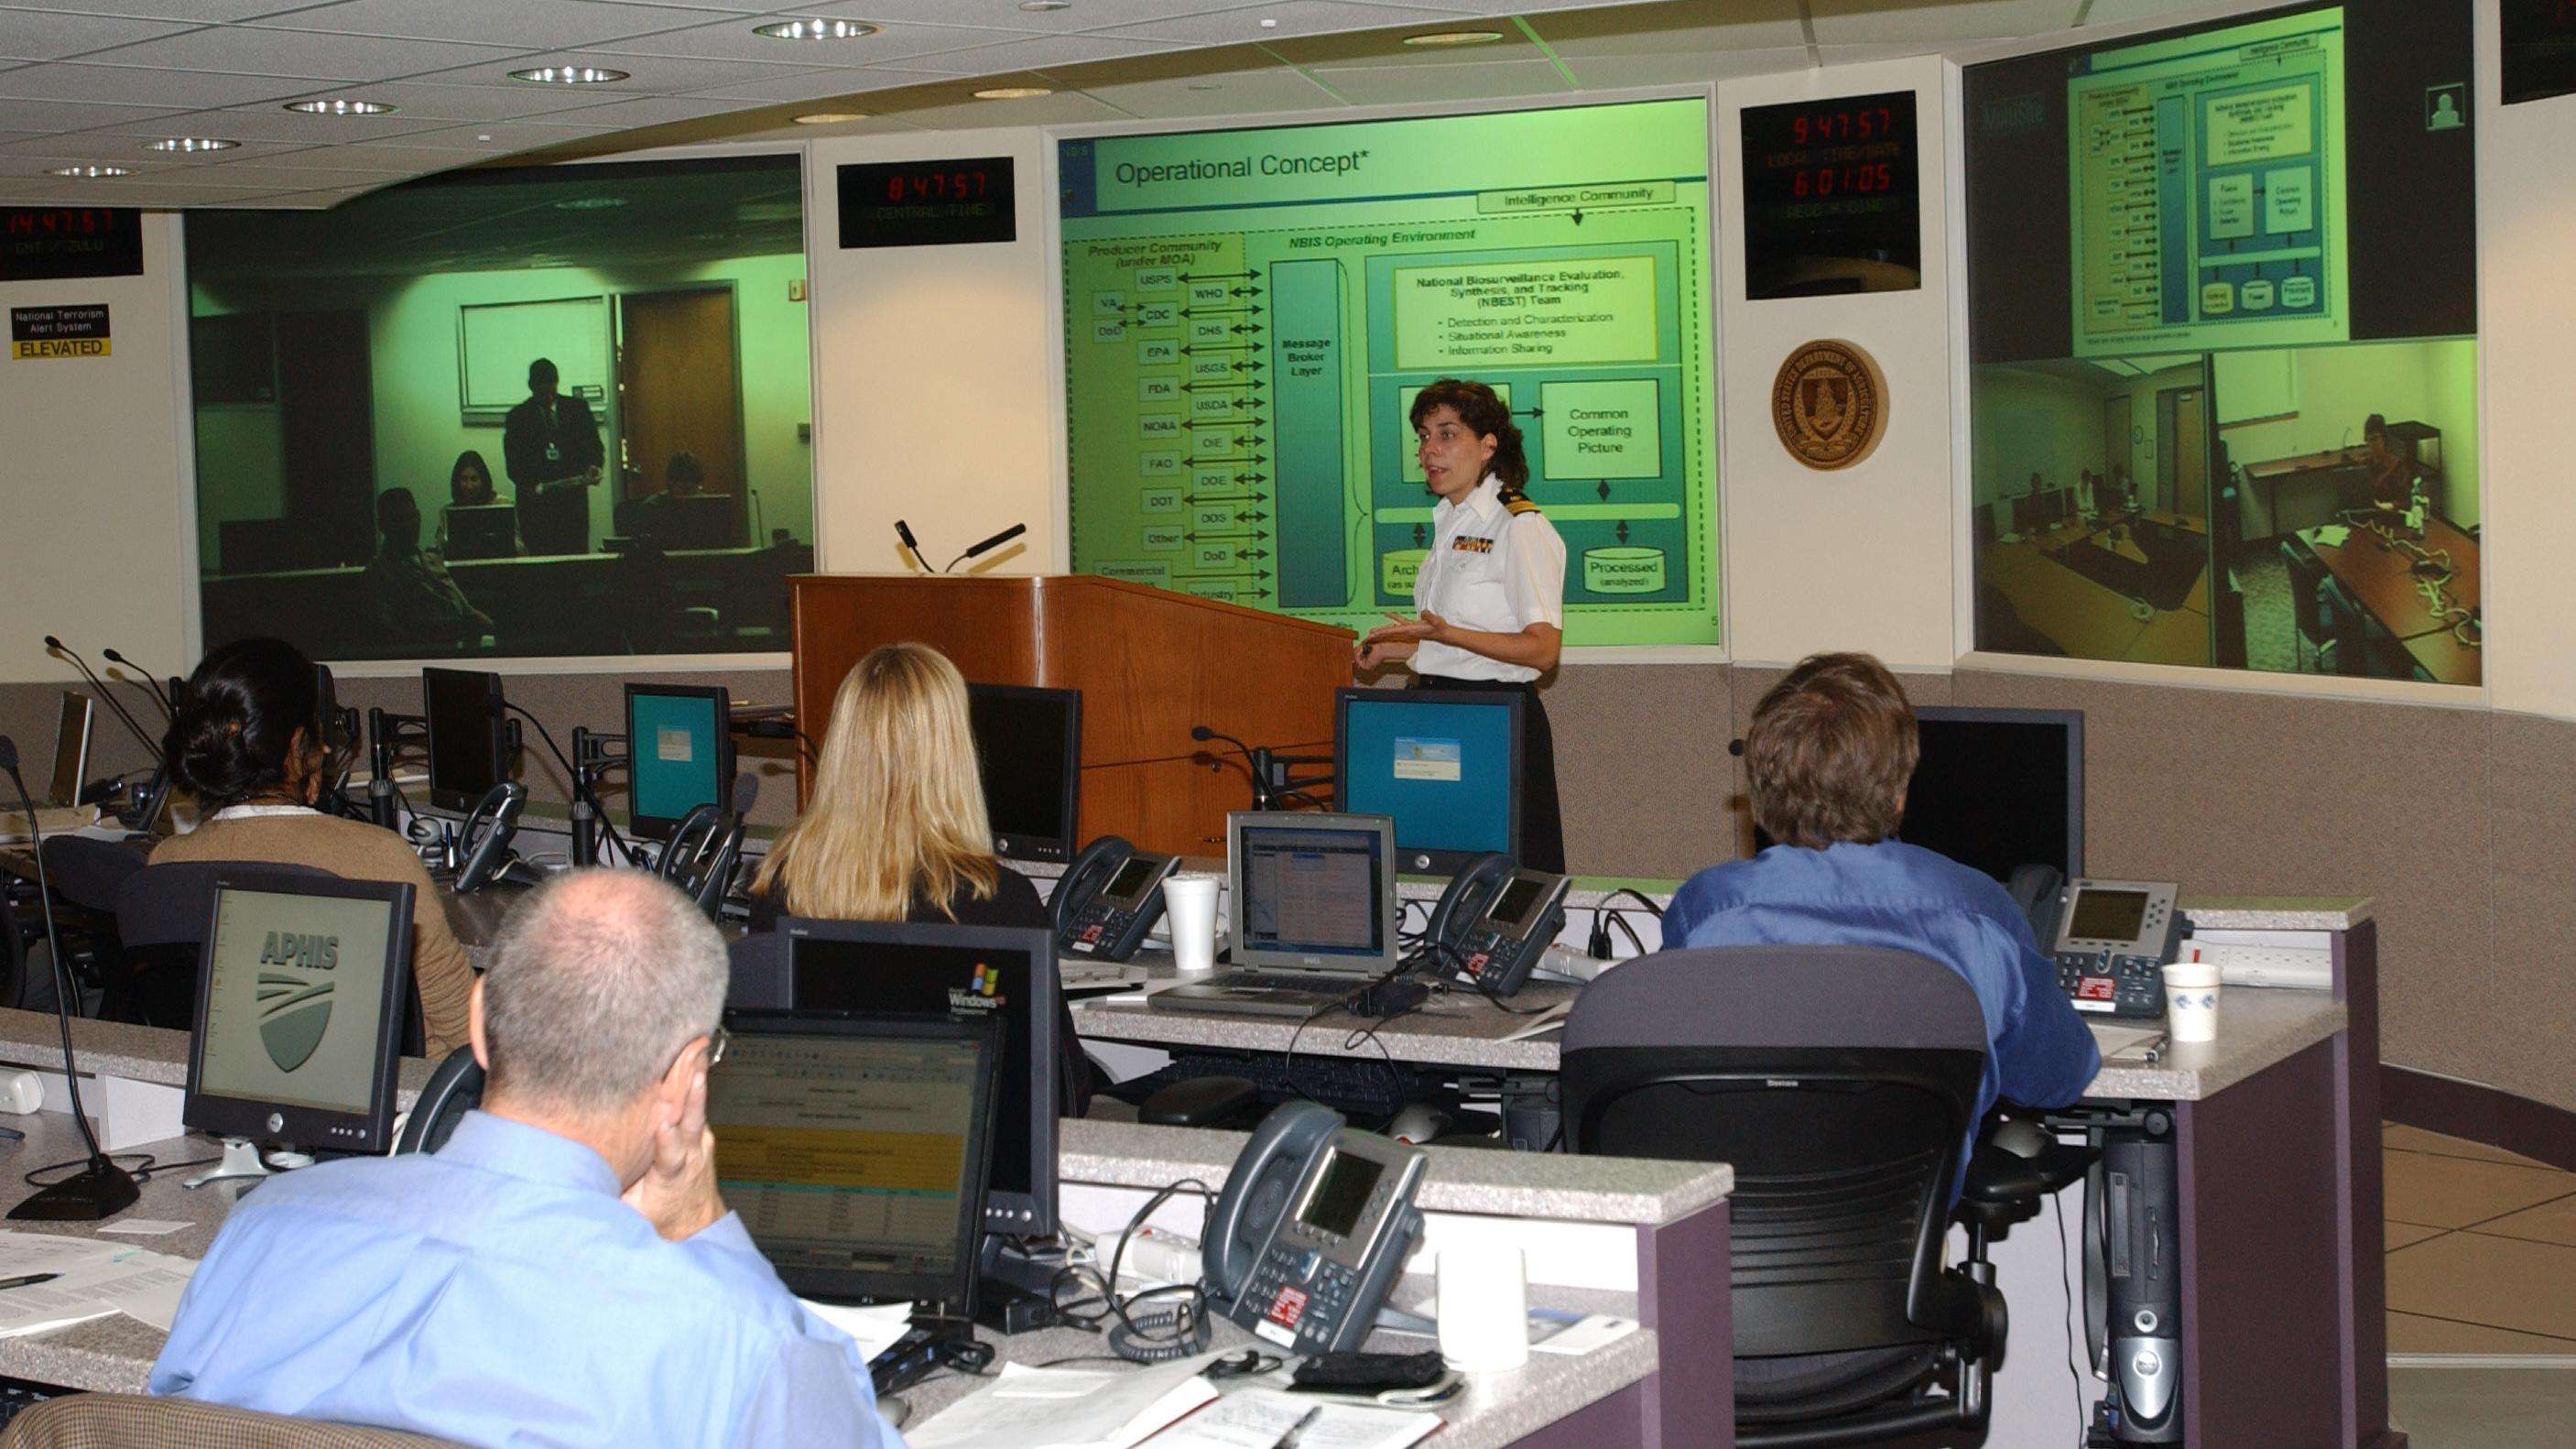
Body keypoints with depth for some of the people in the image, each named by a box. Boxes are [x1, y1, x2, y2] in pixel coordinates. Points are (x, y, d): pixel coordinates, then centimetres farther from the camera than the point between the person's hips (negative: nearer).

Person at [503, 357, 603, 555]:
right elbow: (513, 464, 0)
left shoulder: (578, 408, 10)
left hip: (574, 498, 1)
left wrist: (594, 465, -12)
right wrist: (533, 486, -18)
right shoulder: (517, 417, 5)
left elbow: (594, 446, 11)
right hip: (535, 500, -1)